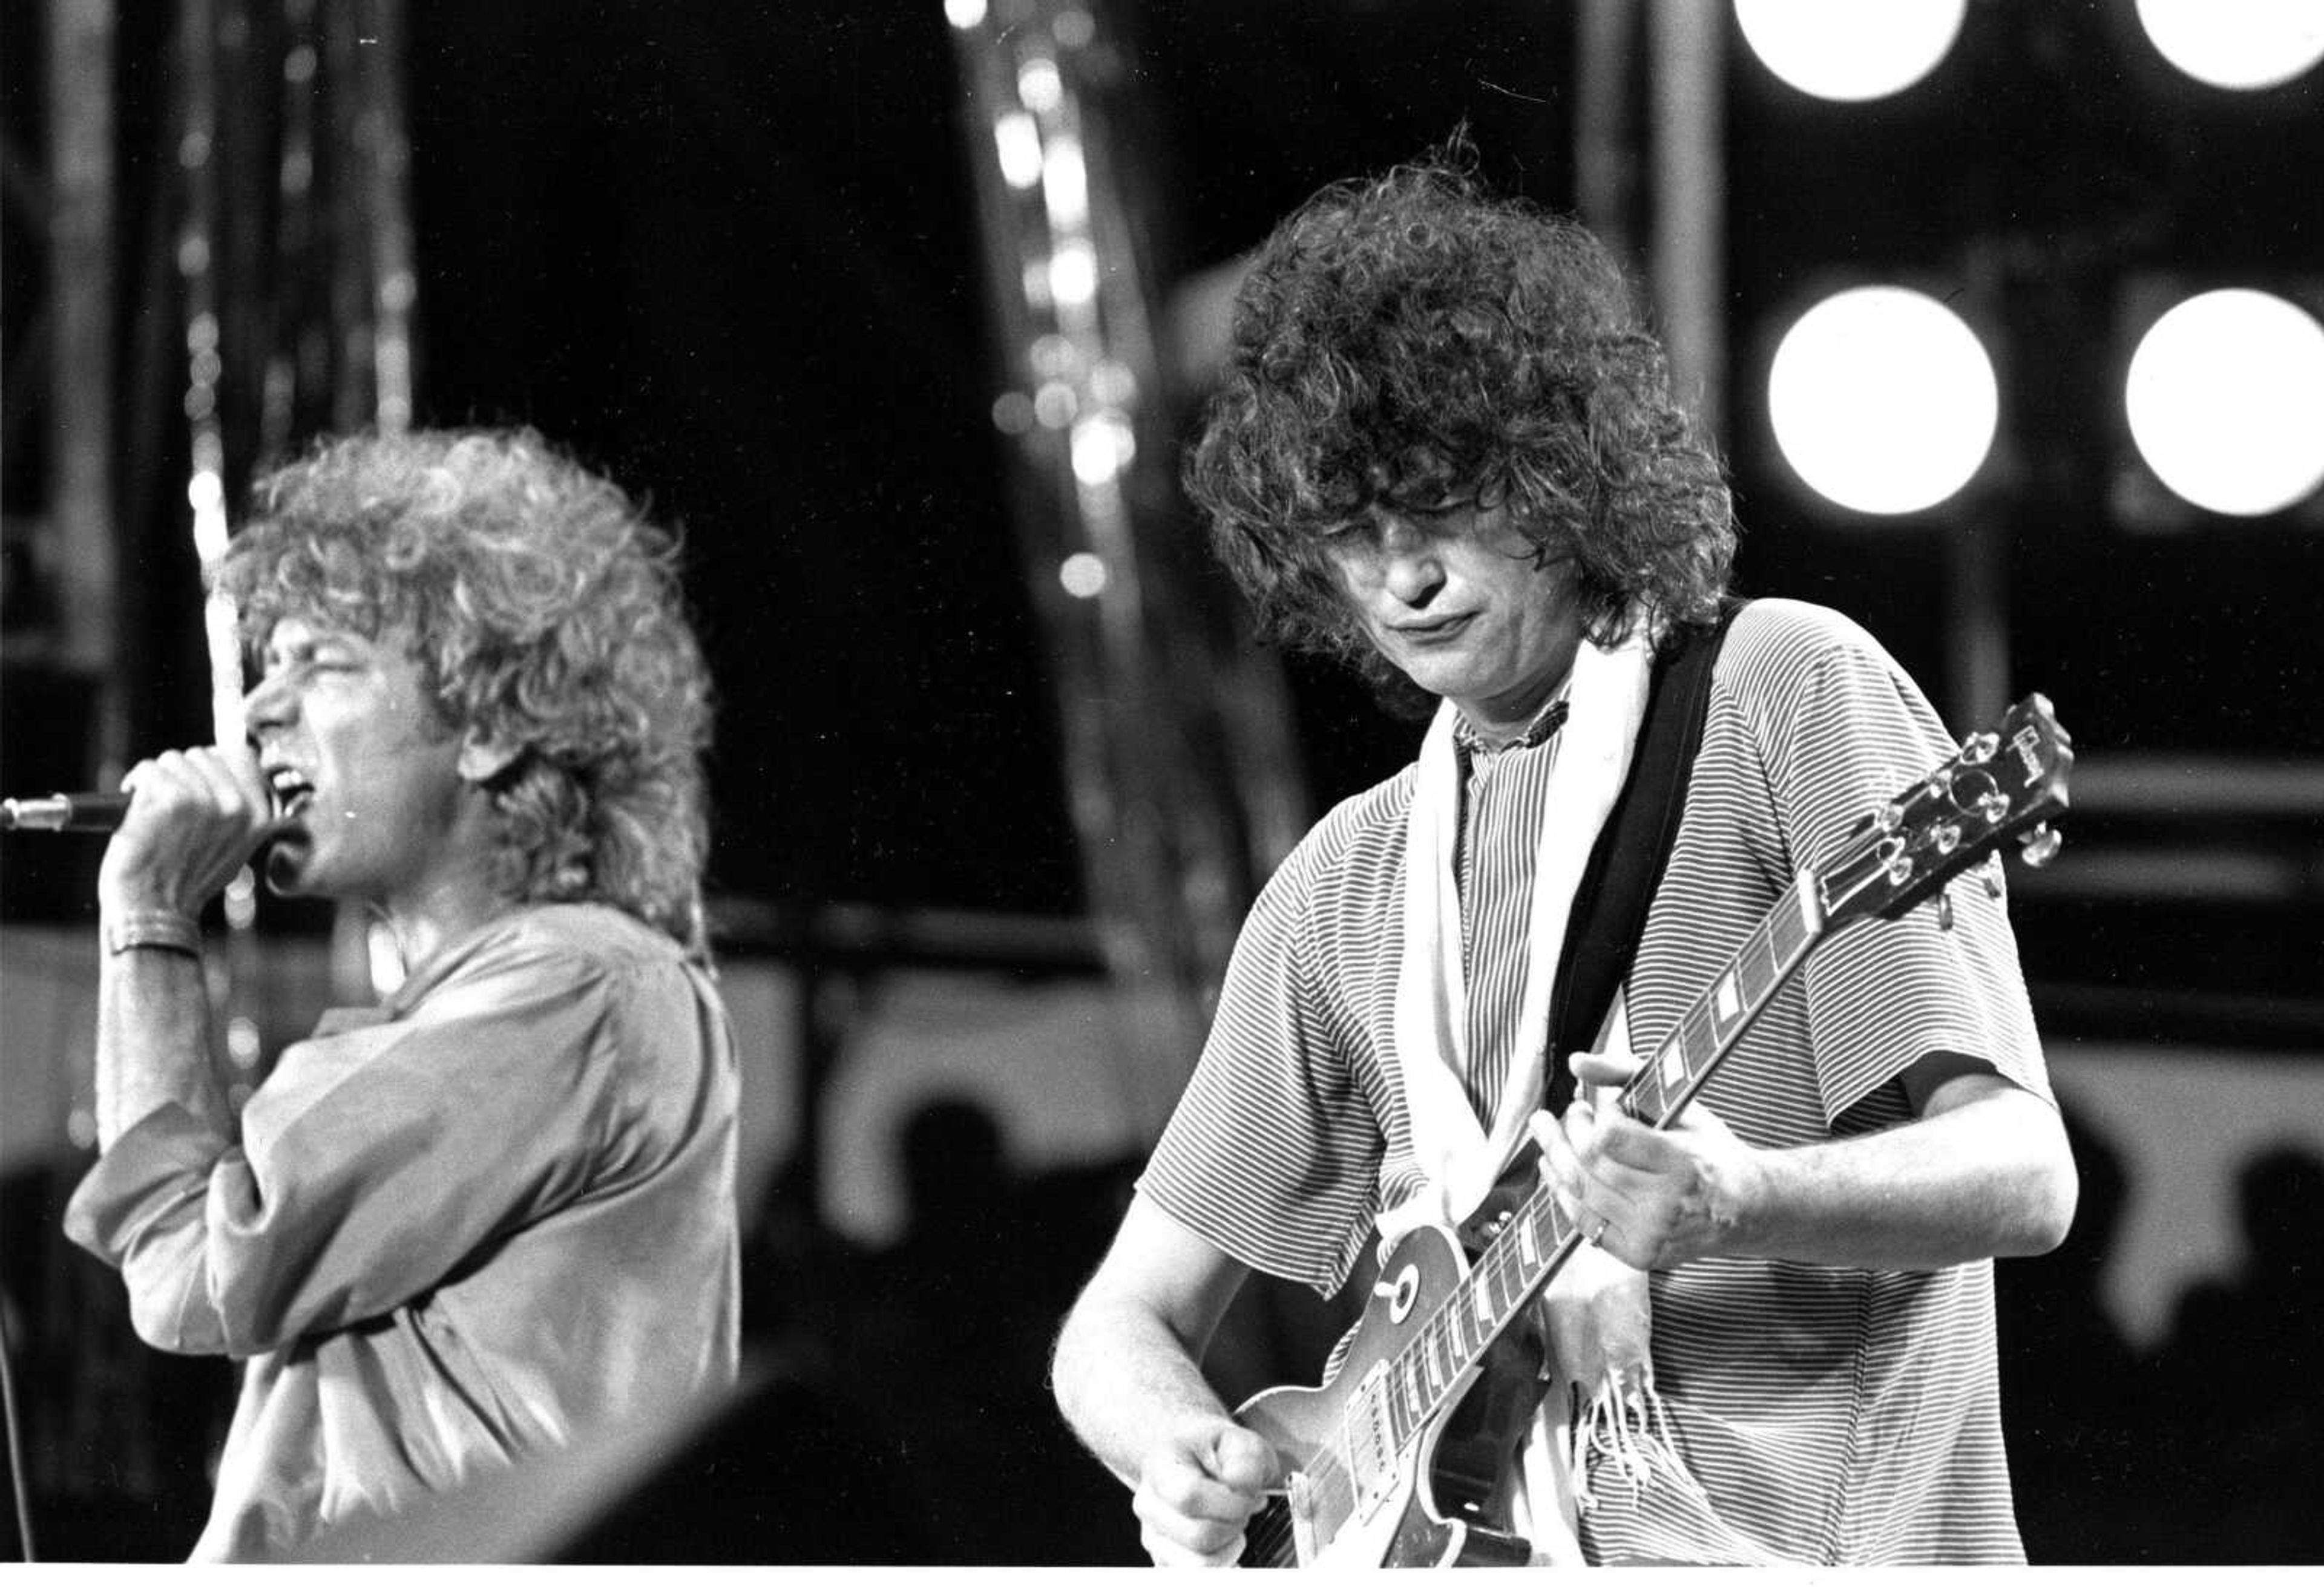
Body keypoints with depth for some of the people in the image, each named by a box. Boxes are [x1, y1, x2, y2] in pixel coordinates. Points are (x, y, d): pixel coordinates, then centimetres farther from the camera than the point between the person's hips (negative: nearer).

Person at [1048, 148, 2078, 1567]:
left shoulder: (1786, 694, 0)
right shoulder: (1347, 887, 15)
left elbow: (2023, 1173, -7)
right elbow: (1127, 1317, 19)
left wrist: (1737, 1208, -25)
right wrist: (1180, 1453, -4)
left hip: (1803, 1533, -5)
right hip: (1476, 1540, 5)